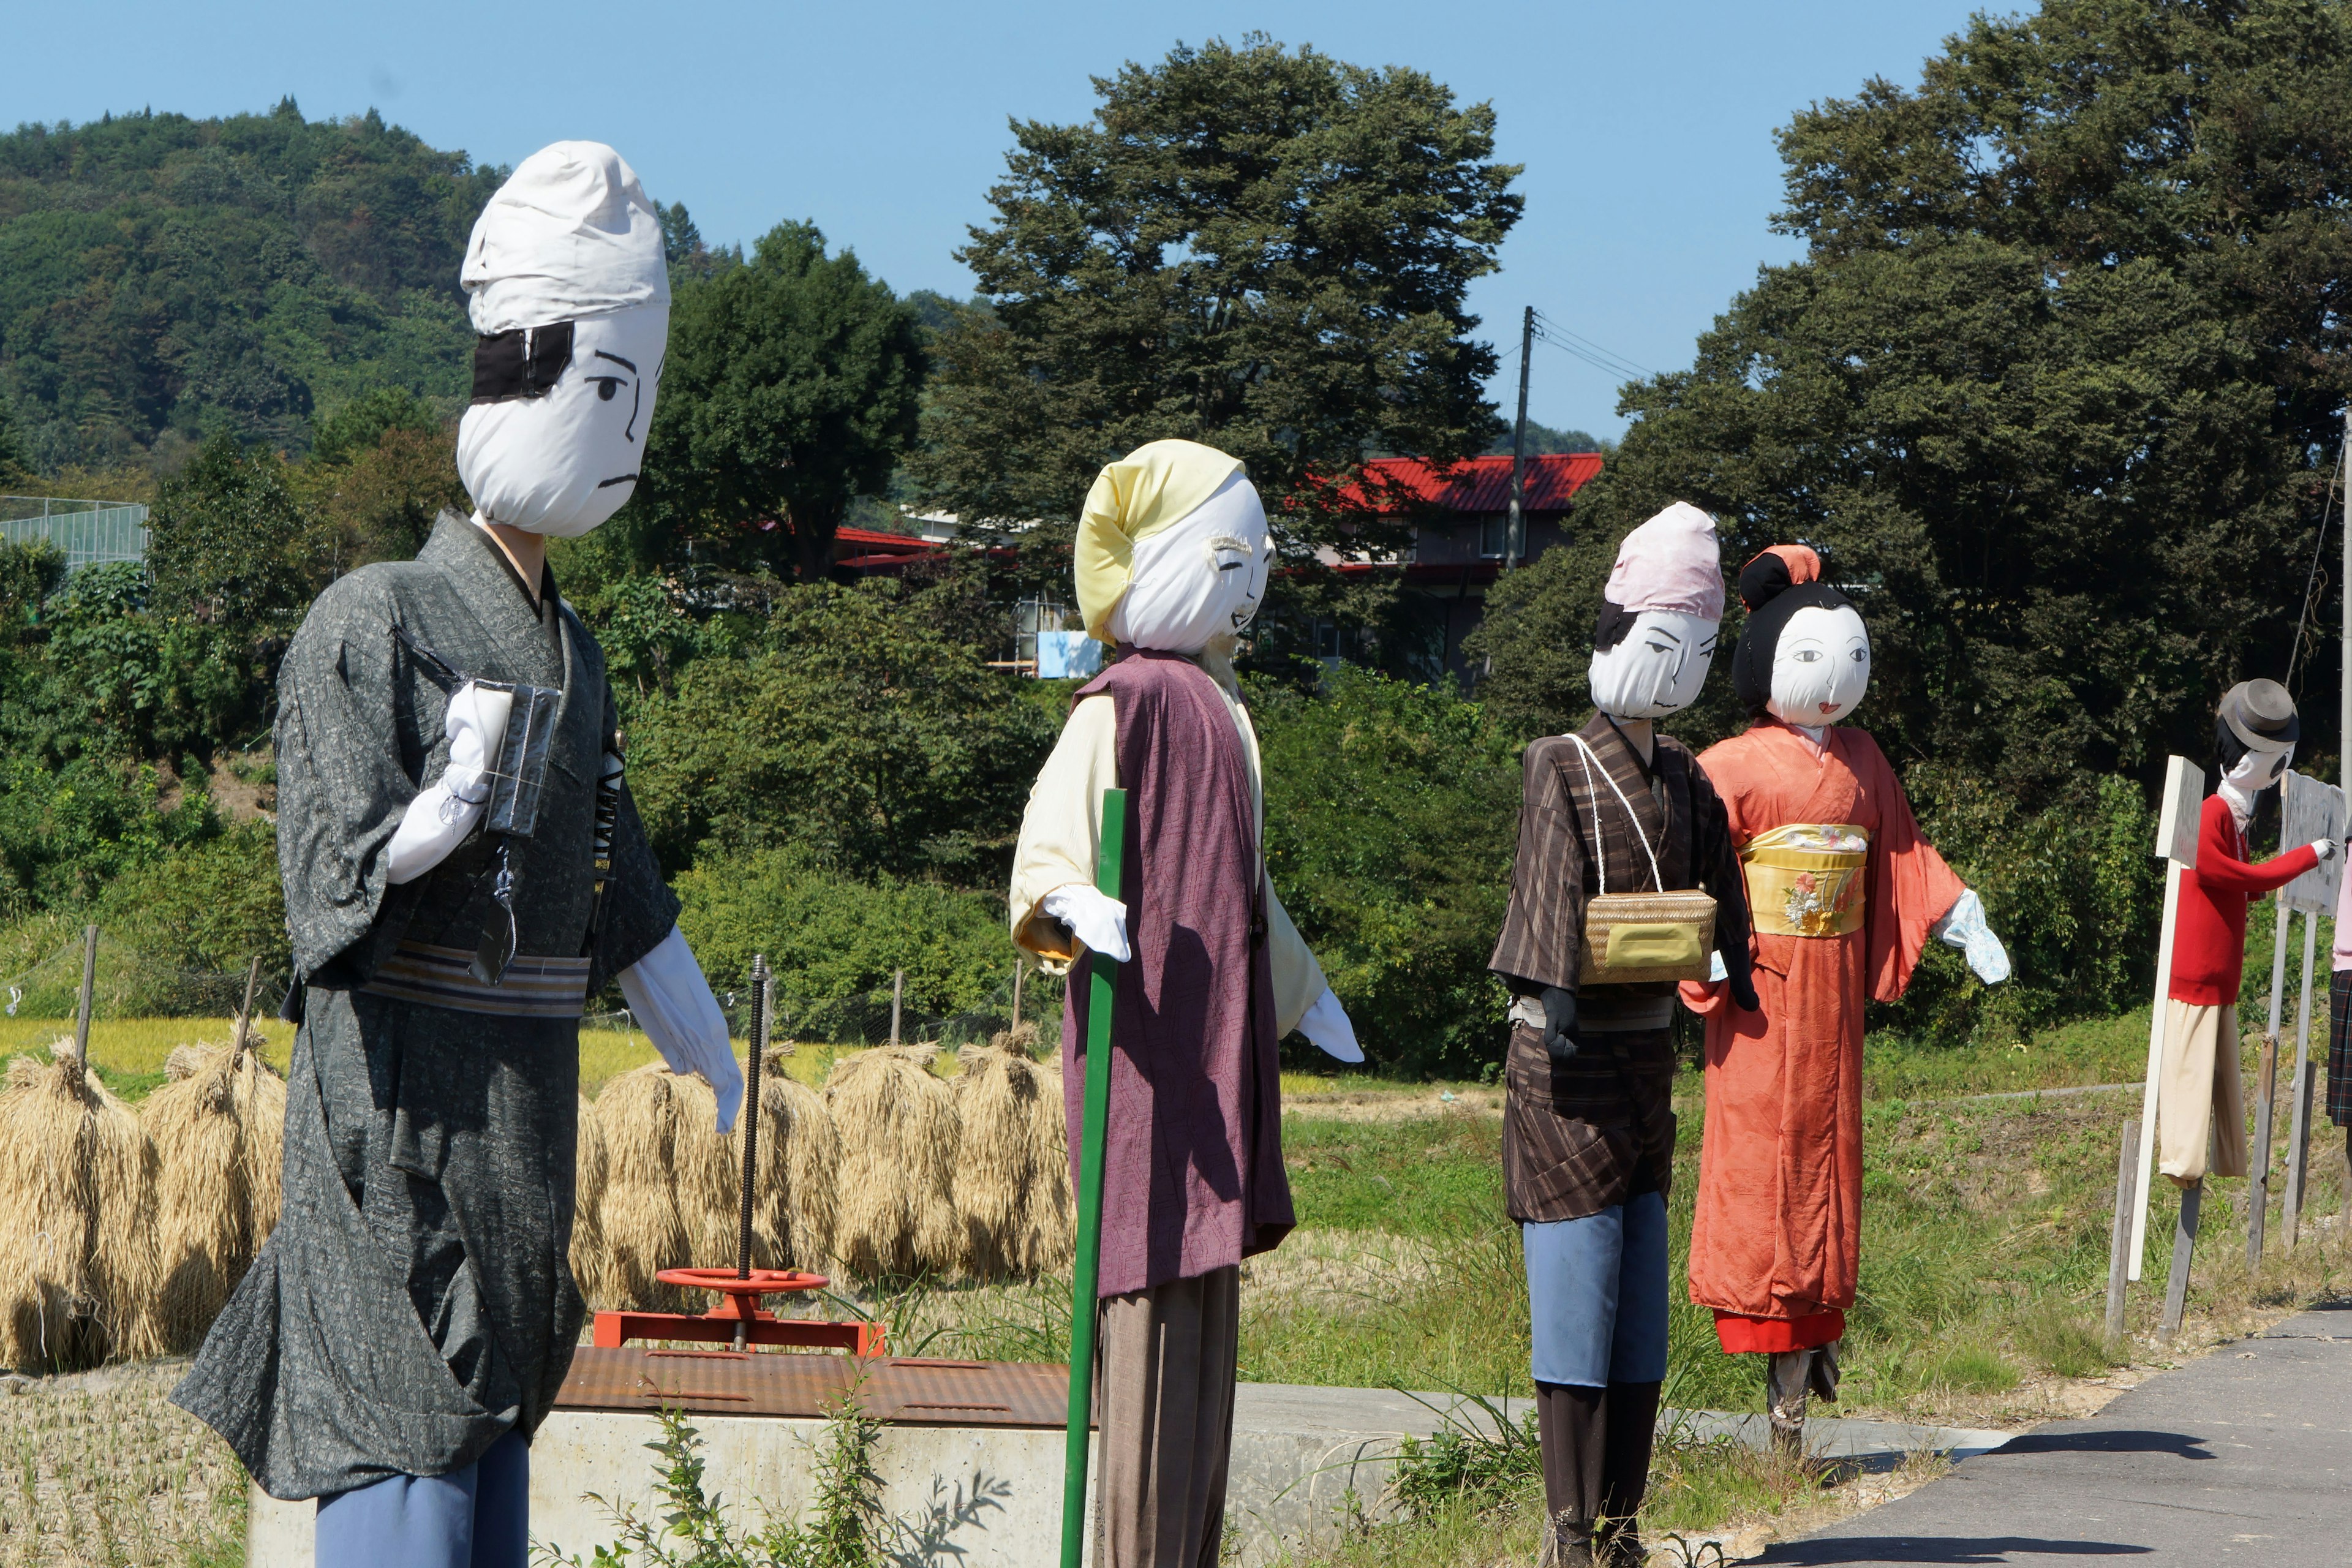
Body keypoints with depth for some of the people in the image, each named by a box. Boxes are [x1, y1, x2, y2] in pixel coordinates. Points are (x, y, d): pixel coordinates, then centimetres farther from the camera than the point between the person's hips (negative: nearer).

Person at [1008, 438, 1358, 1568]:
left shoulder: (1214, 703, 17)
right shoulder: (1127, 702, -11)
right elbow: (1048, 852, -17)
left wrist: (1299, 990, 37)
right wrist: (1073, 908, -39)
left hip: (1219, 1041, 9)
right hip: (1147, 1041, -9)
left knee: (1206, 1306, 10)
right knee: (1157, 1302, -10)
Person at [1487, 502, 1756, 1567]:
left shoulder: (1683, 778, 12)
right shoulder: (1563, 764, -8)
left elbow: (1716, 888, 15)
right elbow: (1552, 877, -21)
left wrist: (1737, 987, 6)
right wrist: (1557, 984, -33)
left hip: (1647, 1050, 7)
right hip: (1569, 1058, -7)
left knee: (1640, 1308, 8)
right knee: (1575, 1299, -7)